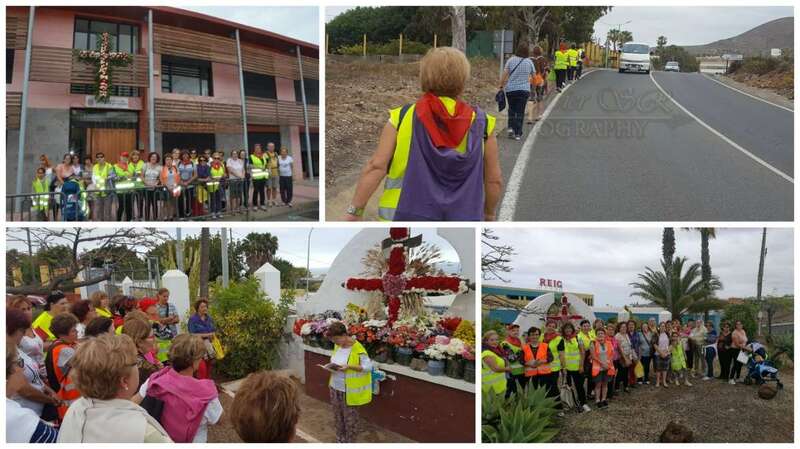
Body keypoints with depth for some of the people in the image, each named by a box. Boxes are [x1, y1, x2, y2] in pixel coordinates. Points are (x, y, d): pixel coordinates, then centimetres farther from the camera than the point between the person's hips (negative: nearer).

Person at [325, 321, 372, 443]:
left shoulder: (357, 349, -23)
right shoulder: (337, 346, 0)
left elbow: (368, 367, -20)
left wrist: (349, 366, -29)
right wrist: (332, 366, -6)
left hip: (349, 390, -7)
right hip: (335, 387, 7)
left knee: (350, 416, 8)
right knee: (337, 414, 18)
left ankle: (350, 441, 23)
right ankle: (340, 439, 36)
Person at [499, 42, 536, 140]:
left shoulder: (511, 60, -5)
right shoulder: (529, 62, -2)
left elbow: (505, 74, -6)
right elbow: (534, 75, 9)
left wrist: (501, 85, 3)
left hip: (510, 89, 0)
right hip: (524, 89, 0)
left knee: (511, 109, 18)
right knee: (520, 111, 4)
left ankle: (511, 127, 3)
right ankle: (518, 134, 3)